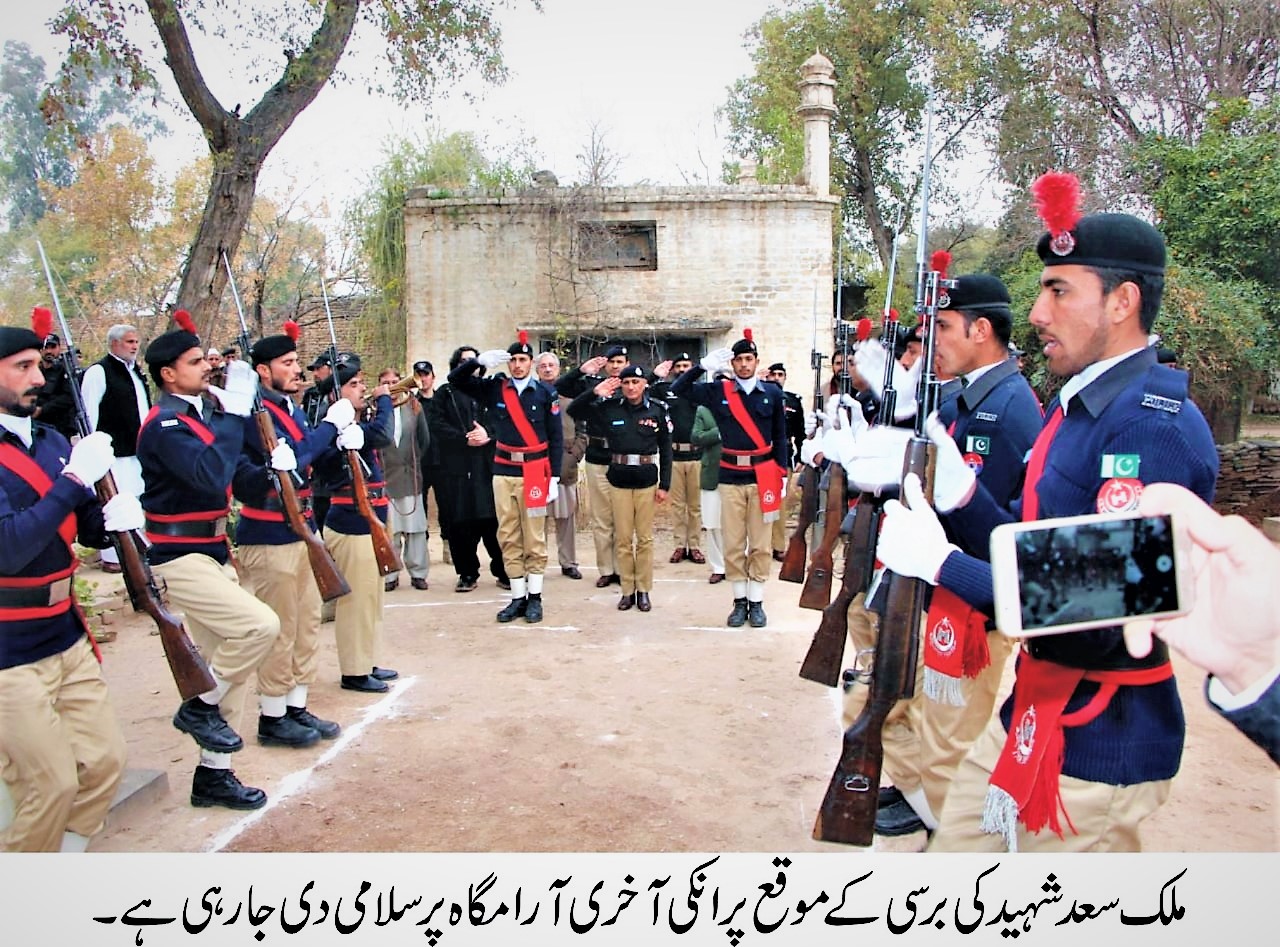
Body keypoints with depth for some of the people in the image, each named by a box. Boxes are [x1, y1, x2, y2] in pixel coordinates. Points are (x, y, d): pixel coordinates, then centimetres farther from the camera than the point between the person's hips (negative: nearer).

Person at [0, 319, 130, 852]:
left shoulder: (52, 442, 7)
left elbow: (85, 530, 11)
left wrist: (112, 517, -11)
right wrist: (74, 479, -26)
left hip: (67, 638, 7)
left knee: (106, 759, 10)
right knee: (52, 785, -2)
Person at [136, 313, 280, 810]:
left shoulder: (203, 412, 12)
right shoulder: (165, 424, -15)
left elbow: (227, 471, 16)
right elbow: (210, 475, -30)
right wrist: (234, 410, -25)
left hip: (212, 554, 9)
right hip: (179, 560, -9)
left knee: (230, 665, 10)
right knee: (260, 623, -24)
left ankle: (213, 776, 21)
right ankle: (200, 706, 0)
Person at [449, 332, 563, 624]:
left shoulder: (545, 393, -1)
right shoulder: (494, 388, 5)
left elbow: (556, 437, 0)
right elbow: (455, 379, 5)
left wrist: (554, 477, -5)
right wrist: (479, 360, -12)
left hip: (534, 471, -3)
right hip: (503, 471, 3)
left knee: (534, 537, 2)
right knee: (508, 537, 5)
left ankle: (535, 597, 11)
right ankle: (518, 597, 14)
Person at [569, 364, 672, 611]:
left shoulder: (657, 410, -4)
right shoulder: (609, 408, -1)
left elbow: (666, 450, 1)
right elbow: (573, 410, 0)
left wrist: (664, 485, -1)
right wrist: (595, 393, -14)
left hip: (647, 481, -1)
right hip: (619, 481, 1)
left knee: (645, 538, 7)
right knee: (622, 538, 7)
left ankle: (644, 590, 17)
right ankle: (627, 590, 17)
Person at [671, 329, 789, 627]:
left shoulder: (772, 393, 2)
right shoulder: (718, 391, 2)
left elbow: (780, 436, 7)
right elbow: (678, 389, 2)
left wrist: (782, 474, 3)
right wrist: (703, 366, -10)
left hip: (763, 477, 0)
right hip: (730, 478, 0)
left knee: (760, 545, 5)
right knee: (733, 544, 5)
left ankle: (756, 602, 16)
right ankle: (739, 602, 17)